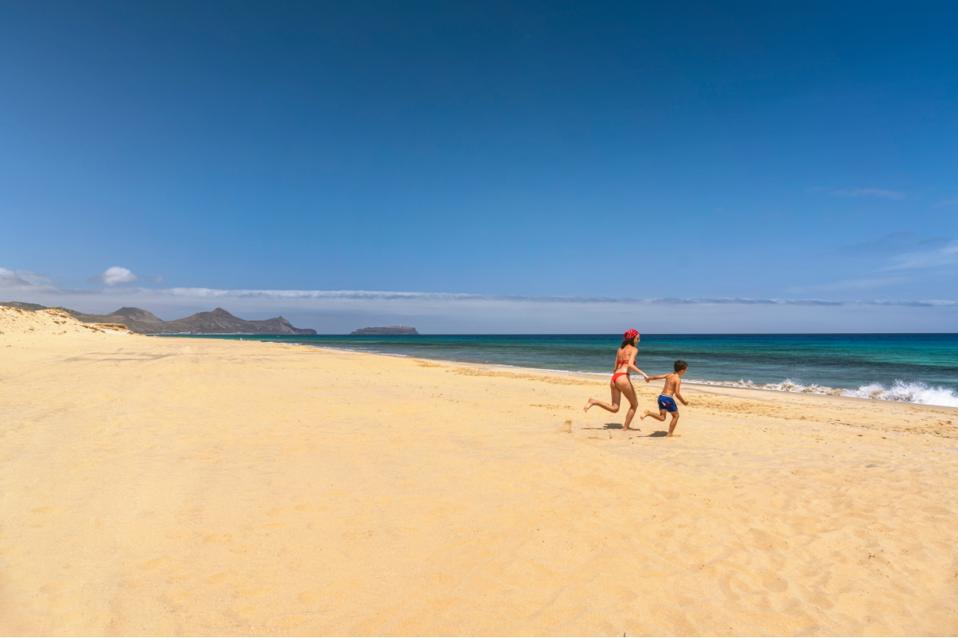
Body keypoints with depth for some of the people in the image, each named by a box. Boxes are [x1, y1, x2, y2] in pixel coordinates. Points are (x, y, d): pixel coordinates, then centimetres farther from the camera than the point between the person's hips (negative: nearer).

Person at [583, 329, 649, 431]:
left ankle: (594, 401, -10)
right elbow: (630, 364, -17)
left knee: (614, 408, 10)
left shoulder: (620, 349, 22)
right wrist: (643, 374, -18)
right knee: (634, 404, 13)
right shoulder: (634, 349, 0)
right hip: (623, 378, -7)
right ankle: (625, 428, 12)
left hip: (614, 377, 7)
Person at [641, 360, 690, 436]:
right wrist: (683, 401, -3)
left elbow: (656, 377, 20)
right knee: (676, 415, 13)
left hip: (661, 396, 7)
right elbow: (677, 393, -15)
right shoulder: (678, 379, -9)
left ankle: (648, 413, -14)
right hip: (668, 398, -7)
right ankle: (670, 434, 12)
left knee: (662, 418, 9)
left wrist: (649, 378, 39)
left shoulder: (669, 375, 13)